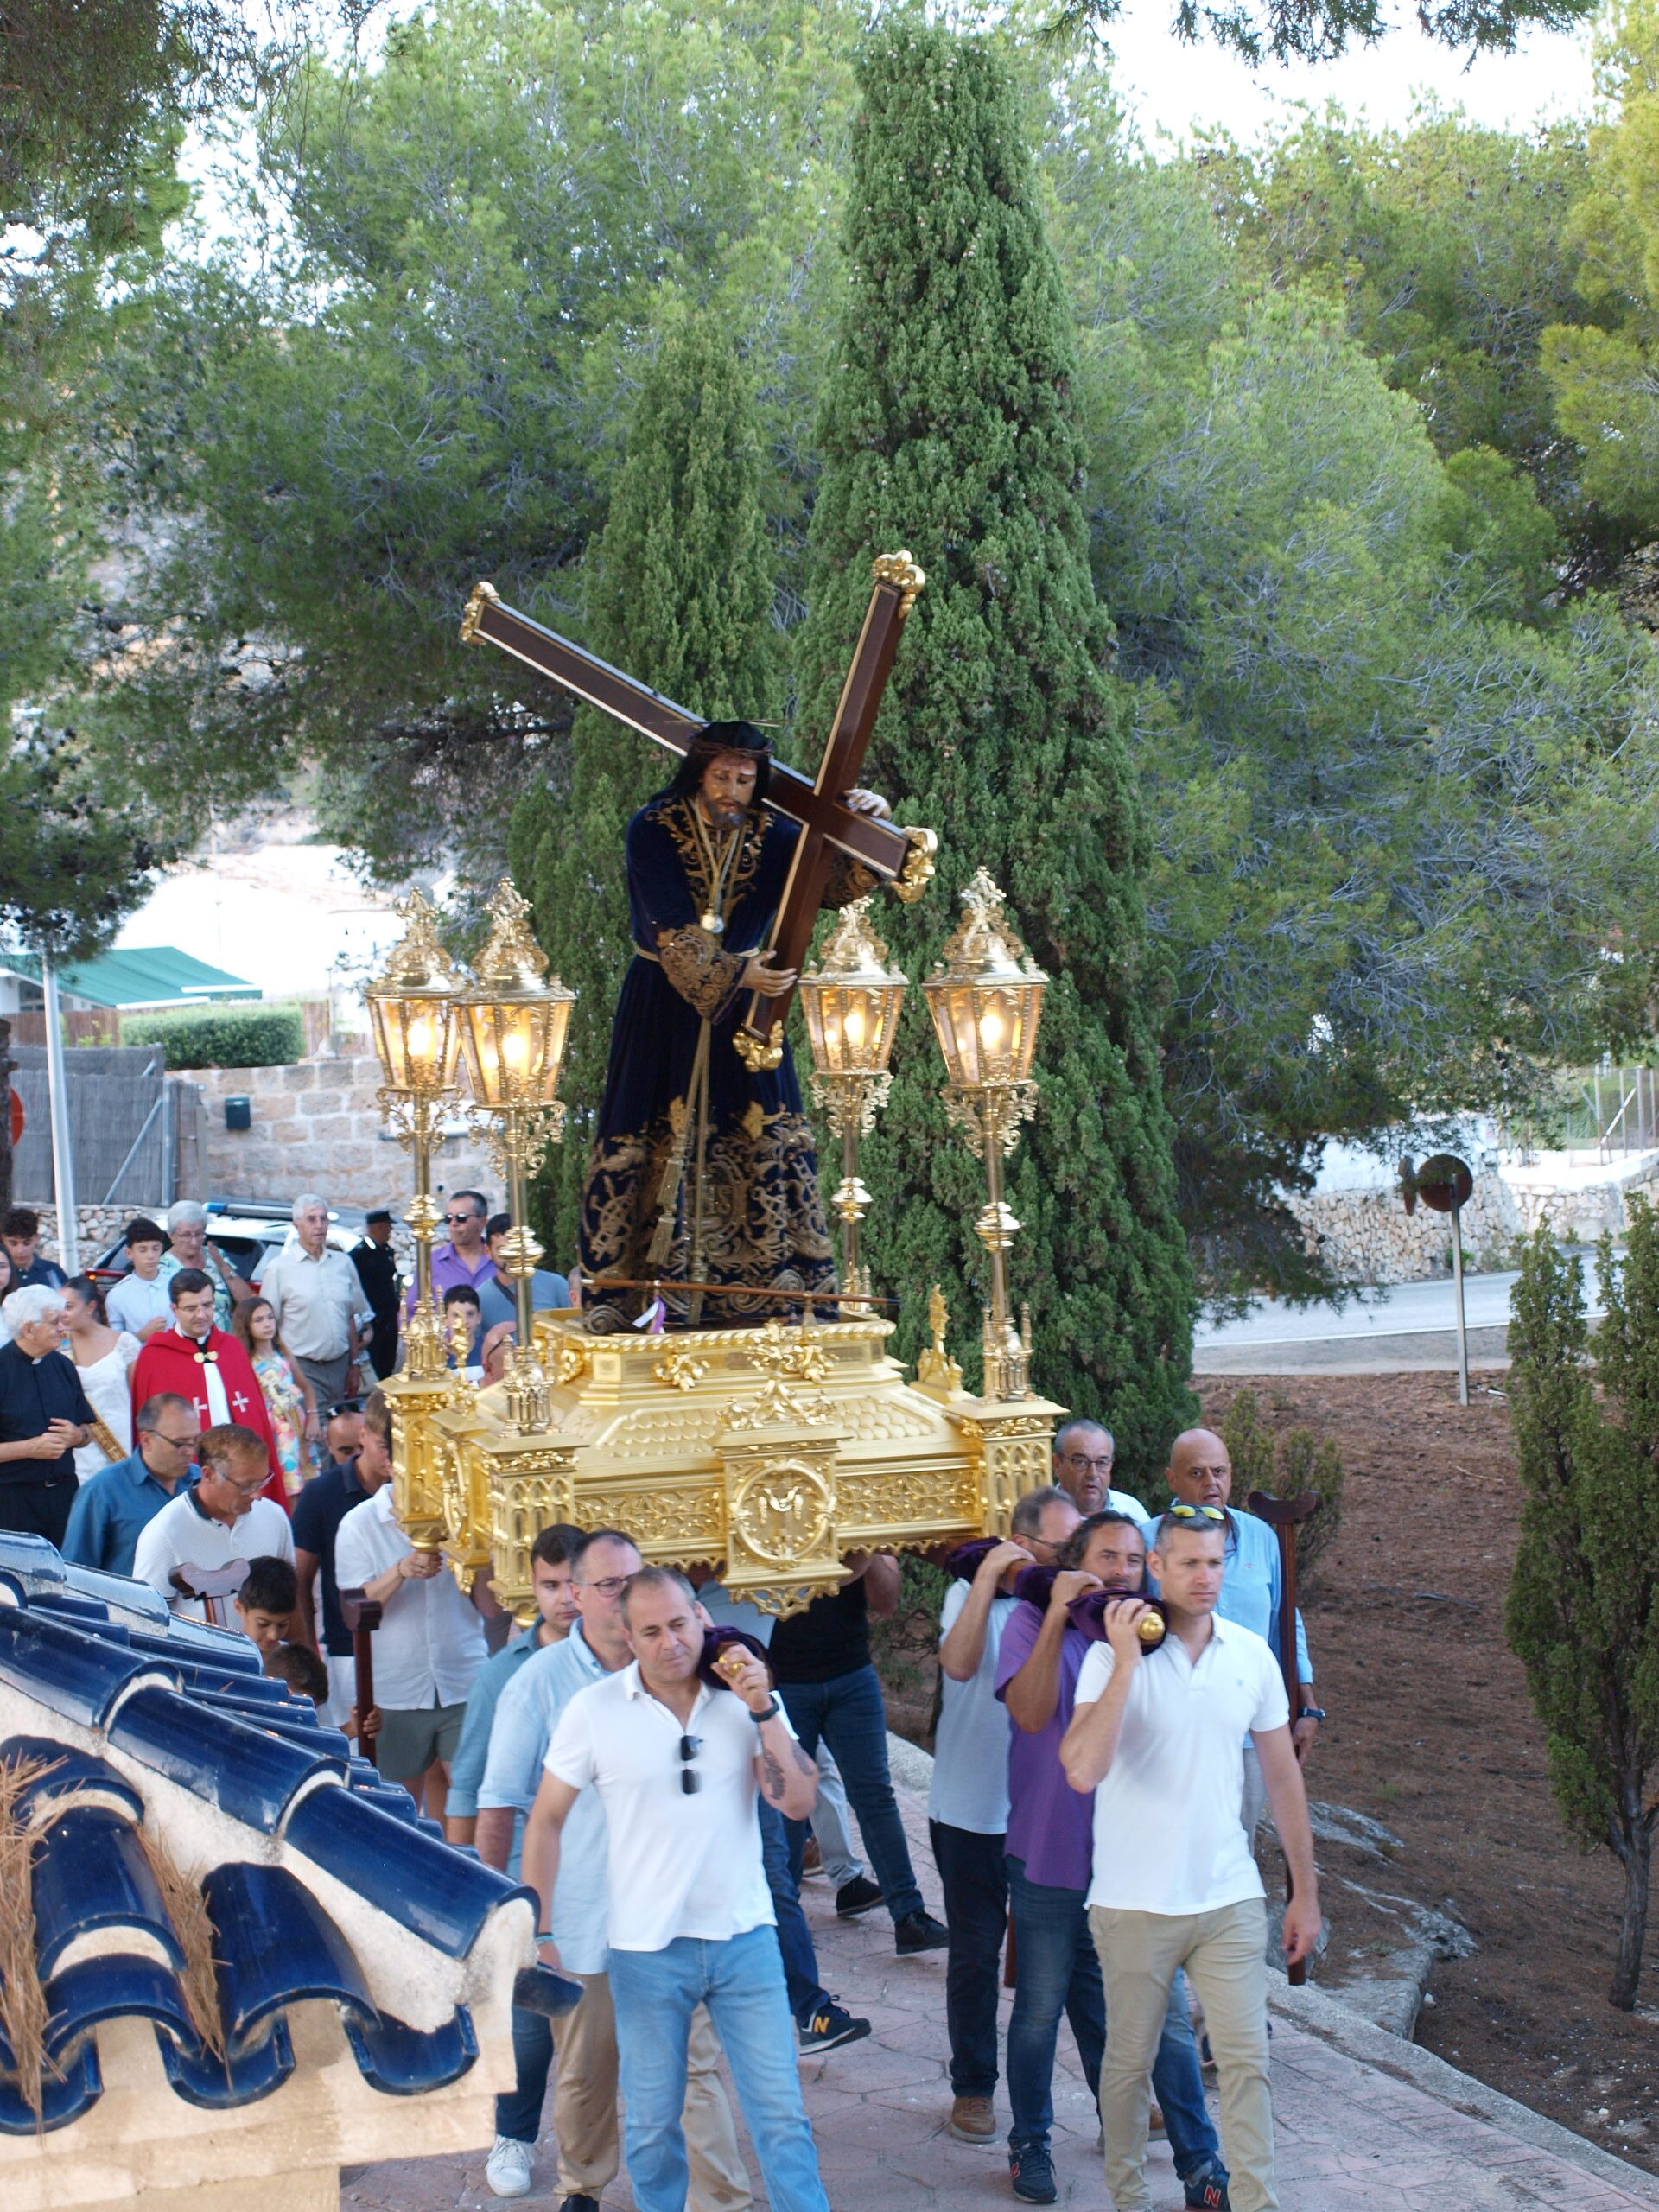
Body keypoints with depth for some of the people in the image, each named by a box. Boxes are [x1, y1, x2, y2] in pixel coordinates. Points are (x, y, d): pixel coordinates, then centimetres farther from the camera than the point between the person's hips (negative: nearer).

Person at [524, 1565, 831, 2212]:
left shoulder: (745, 1697, -2)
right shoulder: (594, 1710, -6)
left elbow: (798, 1803, -9)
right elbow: (545, 1821, 0)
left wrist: (765, 1711, -18)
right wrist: (537, 1933, -3)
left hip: (744, 1938, 1)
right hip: (646, 1949, -1)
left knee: (782, 2114, 4)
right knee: (652, 2123, 12)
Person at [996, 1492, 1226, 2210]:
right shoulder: (1034, 1622, -5)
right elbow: (1031, 1711, -20)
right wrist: (1059, 1612, -24)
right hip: (1053, 1858, -2)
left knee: (1166, 2016, 1)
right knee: (1042, 2010, 11)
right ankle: (1029, 2145, 30)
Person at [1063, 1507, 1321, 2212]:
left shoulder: (1252, 1654, 2)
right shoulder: (1115, 1655, -10)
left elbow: (1283, 1778, 10)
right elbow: (1082, 1771, -24)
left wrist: (1305, 1891, 11)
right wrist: (1126, 1662, -26)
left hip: (1229, 1898, 3)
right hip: (1135, 1904, -2)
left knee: (1246, 2060, 0)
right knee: (1130, 2060, 10)